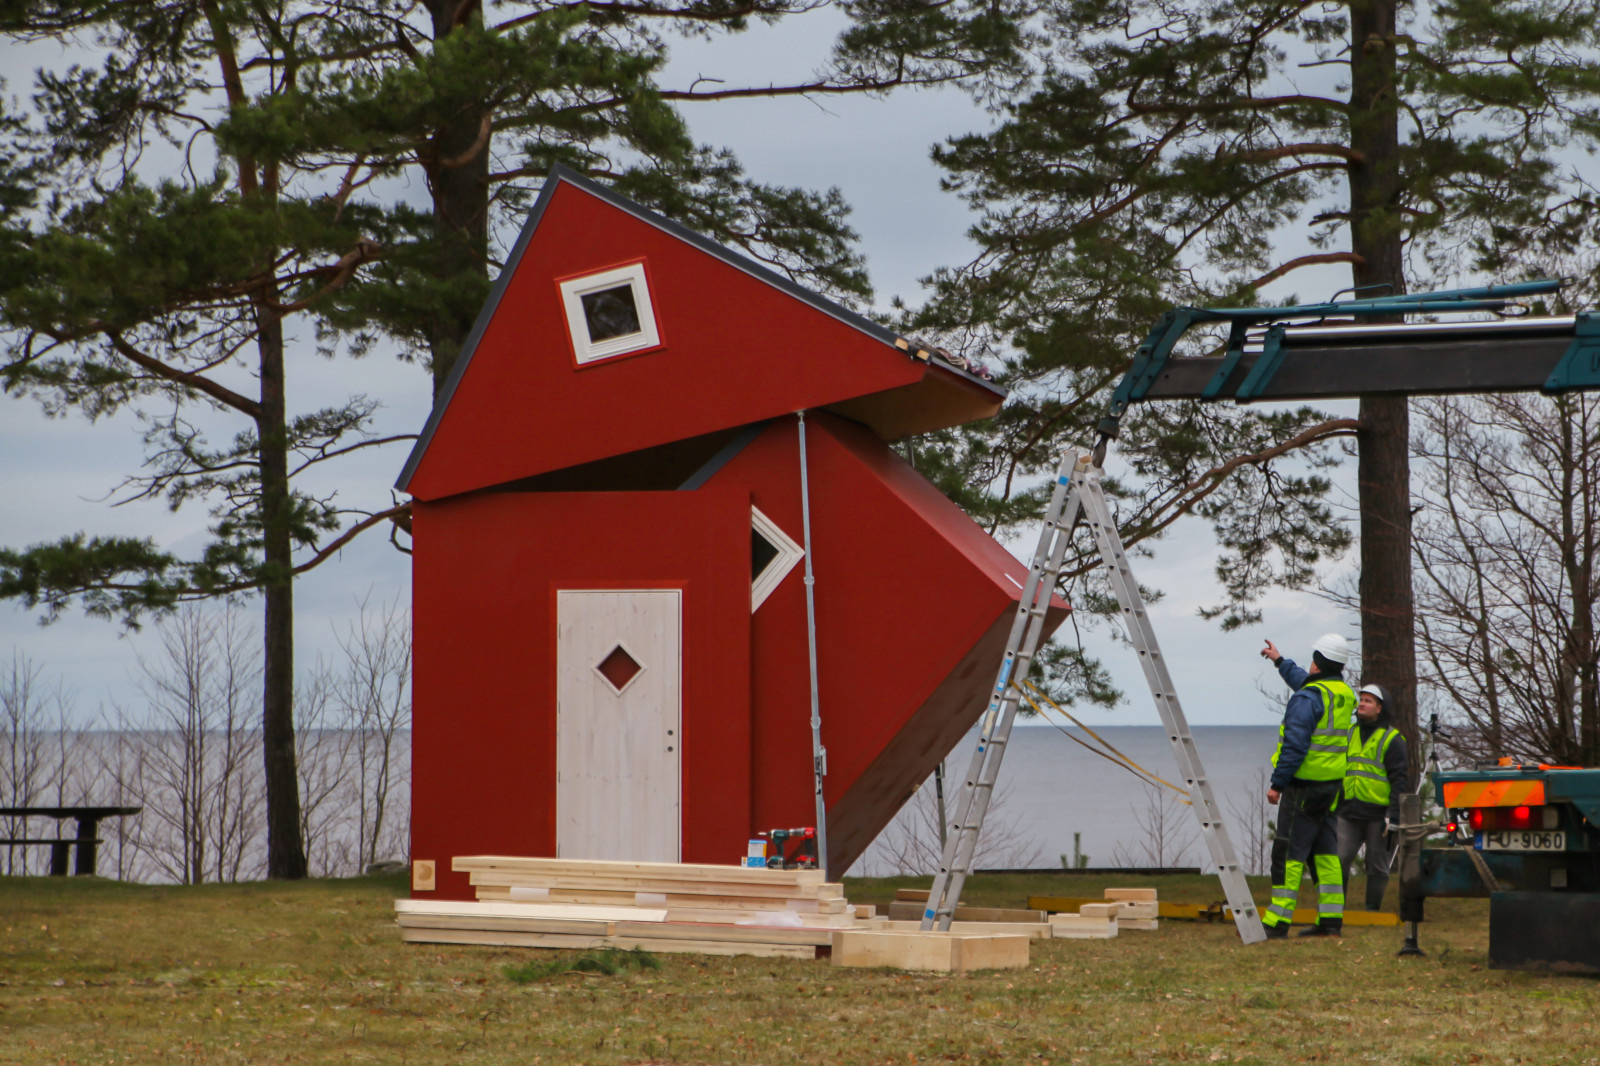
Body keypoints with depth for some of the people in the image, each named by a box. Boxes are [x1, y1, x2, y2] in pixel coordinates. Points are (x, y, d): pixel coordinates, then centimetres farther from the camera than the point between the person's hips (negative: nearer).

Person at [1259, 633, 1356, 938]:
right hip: (1332, 784, 8)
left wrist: (1277, 783, -15)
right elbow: (1304, 681, 34)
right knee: (1325, 852, 12)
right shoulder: (1344, 695, 12)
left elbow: (1295, 745, -21)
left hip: (1305, 785, -8)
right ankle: (1331, 919, 10)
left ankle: (1277, 921, -8)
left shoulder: (1308, 698, -16)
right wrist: (1280, 661, 47)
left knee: (1289, 853, -7)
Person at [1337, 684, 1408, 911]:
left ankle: (1372, 910, 11)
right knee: (1338, 860, -6)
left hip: (1378, 815, -5)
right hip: (1349, 813, 5)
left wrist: (1393, 816, -14)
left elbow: (1399, 780, -7)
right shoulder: (1350, 735, 16)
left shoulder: (1392, 739, -3)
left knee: (1377, 867, 3)